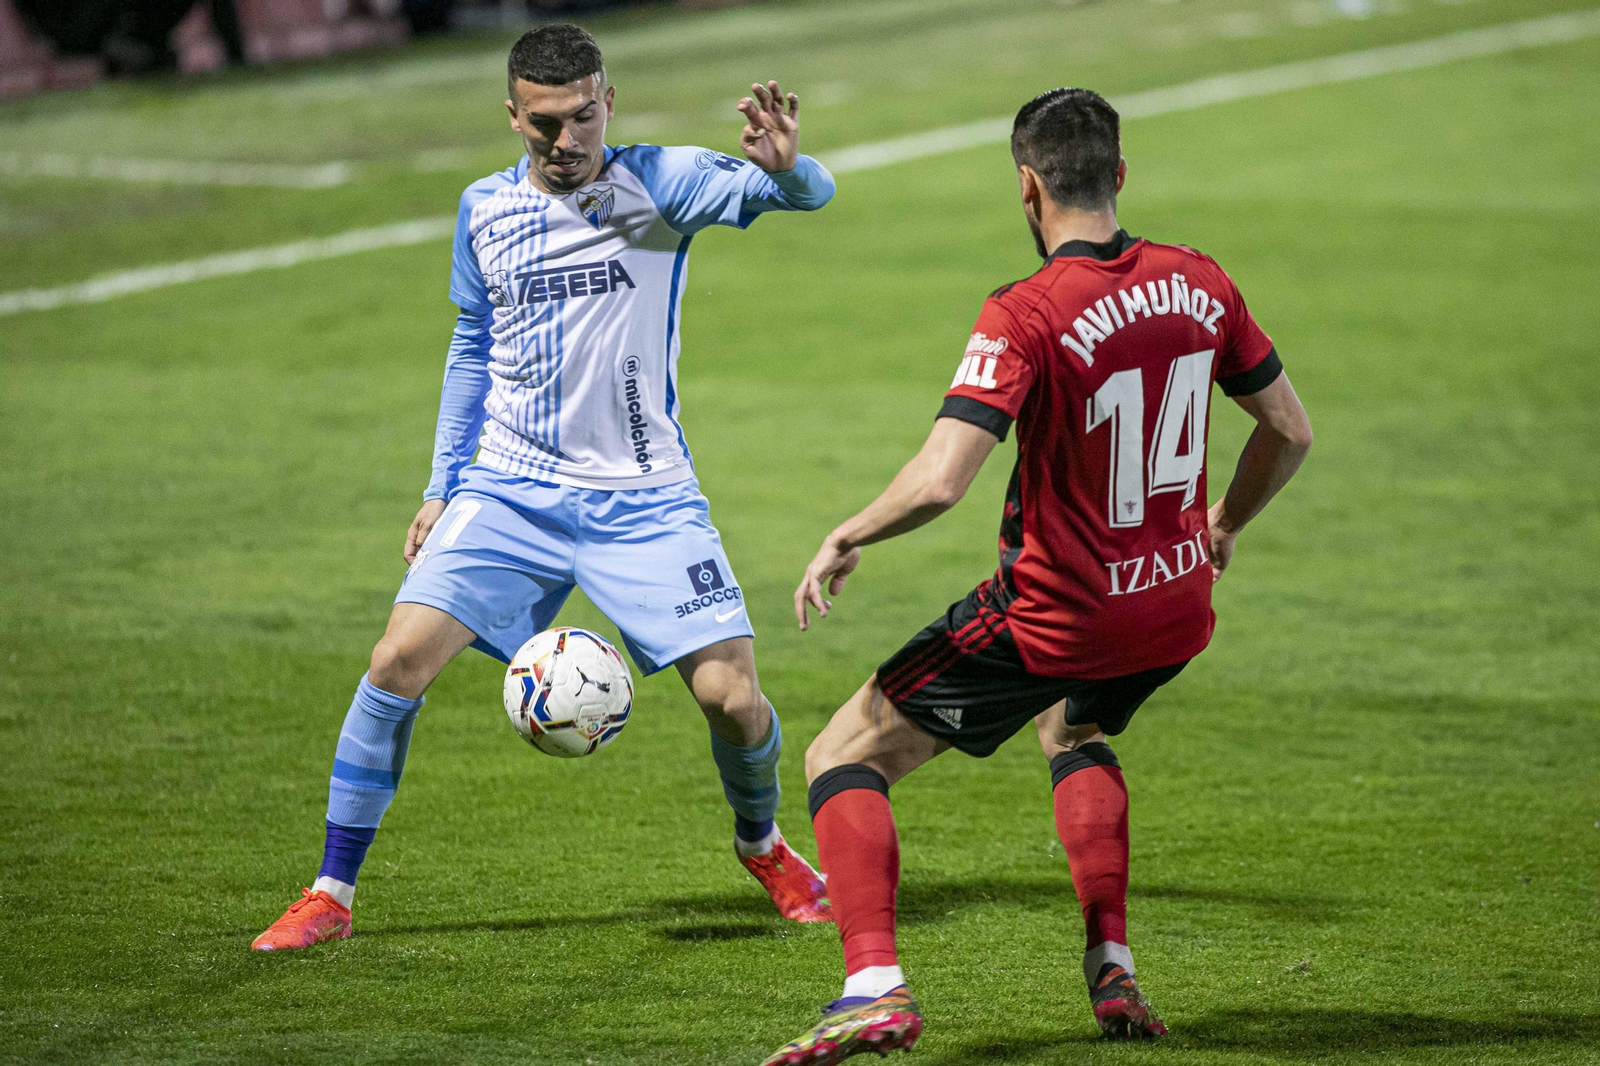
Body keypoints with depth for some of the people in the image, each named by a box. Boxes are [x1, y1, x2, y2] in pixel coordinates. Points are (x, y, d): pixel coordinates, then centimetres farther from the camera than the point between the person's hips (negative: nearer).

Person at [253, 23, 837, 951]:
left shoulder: (659, 185, -8)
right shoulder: (484, 210, 3)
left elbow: (805, 194, -20)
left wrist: (786, 166, -44)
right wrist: (443, 485, 14)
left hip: (644, 494, -2)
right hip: (509, 487, 2)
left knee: (732, 696, -9)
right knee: (401, 658, -14)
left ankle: (764, 845, 25)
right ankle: (333, 893, -1)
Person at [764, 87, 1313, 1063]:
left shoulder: (1026, 317, -20)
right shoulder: (1200, 284, -2)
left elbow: (939, 482, -27)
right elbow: (1290, 432, 9)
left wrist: (843, 540, -9)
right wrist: (1222, 527, 26)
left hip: (1053, 617, -6)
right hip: (1178, 608, 6)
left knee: (843, 758, 6)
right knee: (1075, 732, 38)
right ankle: (1114, 972, 25)